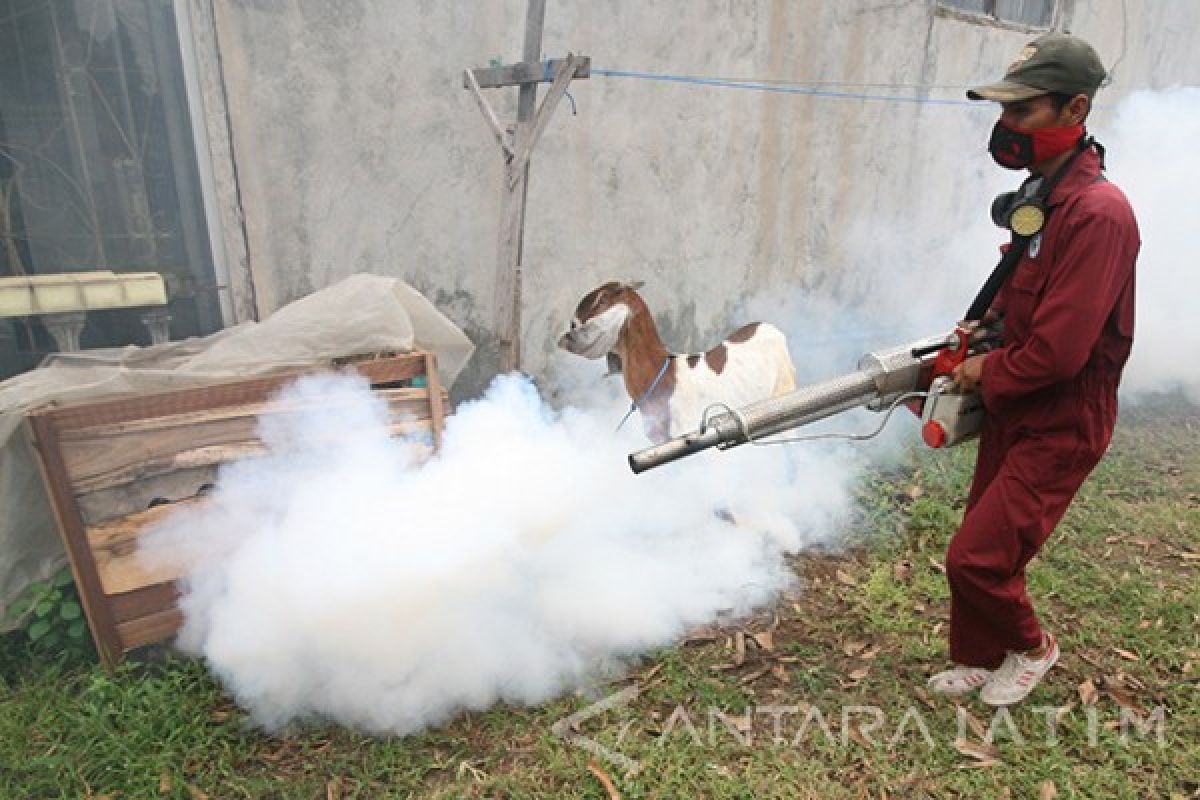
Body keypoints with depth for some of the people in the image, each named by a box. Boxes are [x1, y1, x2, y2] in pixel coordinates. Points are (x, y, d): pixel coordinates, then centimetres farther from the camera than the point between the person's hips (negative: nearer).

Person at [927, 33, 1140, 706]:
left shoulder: (1099, 213, -23)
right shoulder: (1039, 196, 7)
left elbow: (1059, 349, -26)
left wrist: (986, 374, -11)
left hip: (1060, 427, -8)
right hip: (1012, 412, 9)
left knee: (978, 557, -6)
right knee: (983, 545, 16)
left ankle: (1030, 648, 24)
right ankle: (979, 658, 35)